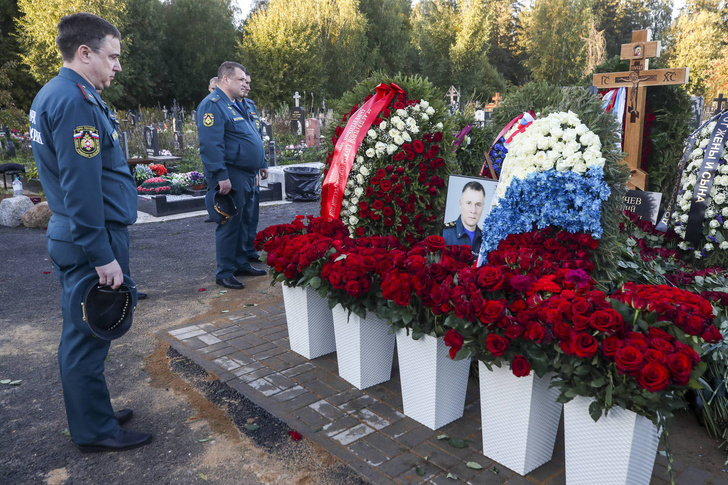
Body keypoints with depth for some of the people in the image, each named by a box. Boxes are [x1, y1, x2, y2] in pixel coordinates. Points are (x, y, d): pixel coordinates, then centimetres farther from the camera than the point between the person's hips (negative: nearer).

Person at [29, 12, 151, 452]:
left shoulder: (53, 95, 16)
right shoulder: (75, 101, -18)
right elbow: (81, 189, -23)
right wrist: (102, 256, -20)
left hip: (72, 236, 11)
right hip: (92, 238, -11)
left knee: (83, 332, 18)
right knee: (88, 336, 1)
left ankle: (94, 414, 34)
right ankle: (96, 431, 16)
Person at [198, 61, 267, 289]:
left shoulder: (233, 105, 20)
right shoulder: (212, 105, -12)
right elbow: (211, 144, -22)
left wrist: (257, 168, 24)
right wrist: (221, 176, -26)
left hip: (245, 176, 10)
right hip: (231, 176, -10)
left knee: (241, 222, 16)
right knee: (229, 224, -4)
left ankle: (241, 264, 27)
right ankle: (224, 273, 5)